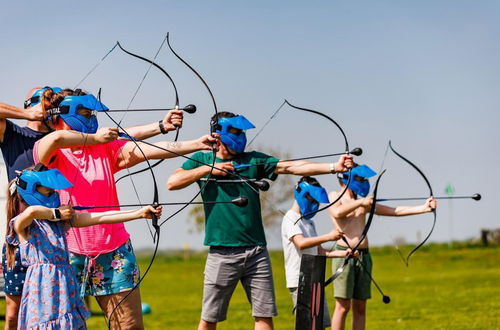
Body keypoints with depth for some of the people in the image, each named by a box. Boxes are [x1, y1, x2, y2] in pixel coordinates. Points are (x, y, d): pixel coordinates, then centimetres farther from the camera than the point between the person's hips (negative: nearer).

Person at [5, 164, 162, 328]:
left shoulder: (61, 219, 12)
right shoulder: (21, 224, -5)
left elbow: (100, 217, 3)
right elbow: (32, 211, -31)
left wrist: (140, 213, -6)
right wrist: (56, 214, -12)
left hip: (66, 289, 6)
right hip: (42, 289, -6)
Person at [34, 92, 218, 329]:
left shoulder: (107, 149, 9)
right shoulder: (50, 154, -1)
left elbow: (148, 150, -4)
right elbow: (55, 139, -25)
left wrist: (196, 144, -16)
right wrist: (94, 138, -13)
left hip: (114, 252, 3)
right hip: (70, 253, -3)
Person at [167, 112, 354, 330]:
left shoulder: (253, 160, 10)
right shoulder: (202, 160, 8)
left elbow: (292, 167, -1)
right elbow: (172, 182, -4)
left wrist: (333, 167, -14)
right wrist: (209, 168, -8)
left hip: (256, 252, 2)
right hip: (222, 253, -2)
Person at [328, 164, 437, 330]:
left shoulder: (365, 203, 18)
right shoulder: (335, 196, 3)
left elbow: (395, 211, 11)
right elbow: (336, 212, -20)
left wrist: (423, 208, 1)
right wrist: (359, 202, -21)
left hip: (363, 255, 6)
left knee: (360, 307, 5)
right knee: (343, 305, -9)